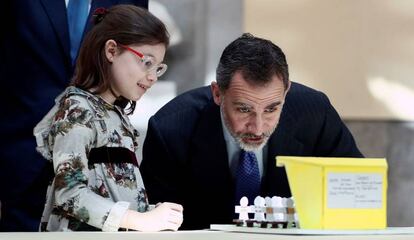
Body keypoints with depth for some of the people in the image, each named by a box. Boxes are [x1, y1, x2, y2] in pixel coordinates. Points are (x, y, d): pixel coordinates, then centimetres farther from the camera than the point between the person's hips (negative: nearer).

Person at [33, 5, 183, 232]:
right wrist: (143, 220, -19)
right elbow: (70, 192, -16)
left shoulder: (116, 113, 18)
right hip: (83, 231, -7)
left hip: (120, 232, 7)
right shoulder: (77, 108, -7)